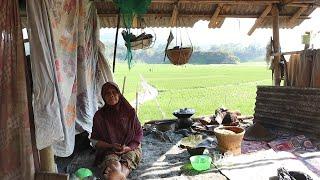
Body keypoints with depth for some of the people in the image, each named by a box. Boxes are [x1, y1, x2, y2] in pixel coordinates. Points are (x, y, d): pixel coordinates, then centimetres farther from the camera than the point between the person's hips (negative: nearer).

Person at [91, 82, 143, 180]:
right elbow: (95, 141, 6)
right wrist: (111, 146, -10)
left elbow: (139, 133, 7)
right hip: (109, 150, -1)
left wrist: (129, 147, -10)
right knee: (113, 164, -36)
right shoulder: (99, 115, 3)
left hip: (130, 148, 1)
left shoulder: (130, 111, 4)